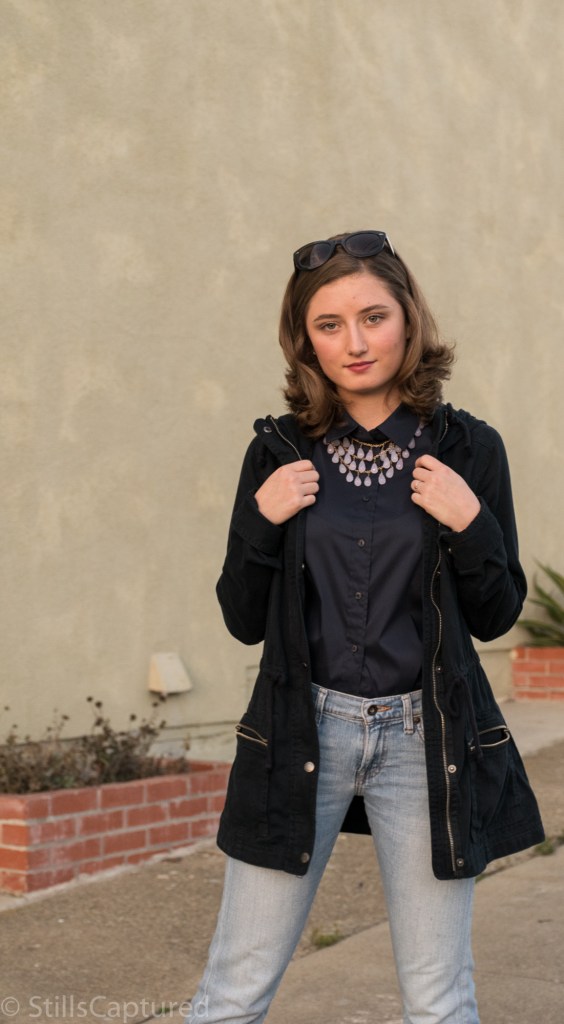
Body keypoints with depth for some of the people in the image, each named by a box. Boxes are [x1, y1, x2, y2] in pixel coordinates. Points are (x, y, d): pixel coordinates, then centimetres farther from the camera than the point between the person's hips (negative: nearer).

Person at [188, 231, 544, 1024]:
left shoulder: (467, 448, -1)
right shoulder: (280, 452, 0)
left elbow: (495, 618, 3)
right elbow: (243, 622, 3)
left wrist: (471, 526, -14)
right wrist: (260, 524, -13)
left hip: (429, 741, 0)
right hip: (303, 735, 1)